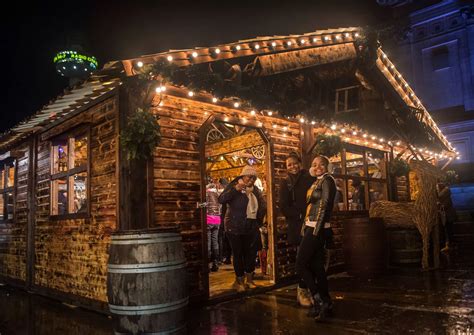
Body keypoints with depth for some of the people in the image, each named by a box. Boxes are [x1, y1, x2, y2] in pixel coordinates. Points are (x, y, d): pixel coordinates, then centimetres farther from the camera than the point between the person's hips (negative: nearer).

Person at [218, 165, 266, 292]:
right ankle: (239, 280, 18)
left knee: (251, 253, 9)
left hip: (251, 229, 5)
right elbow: (221, 200, -21)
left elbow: (263, 207, 17)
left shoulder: (255, 190, 9)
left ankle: (249, 279, 26)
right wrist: (236, 189, -29)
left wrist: (259, 221, 7)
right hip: (235, 229, -5)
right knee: (238, 254, 3)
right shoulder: (233, 187, -7)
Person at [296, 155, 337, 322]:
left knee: (300, 264, -8)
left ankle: (320, 301, -5)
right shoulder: (316, 182, 19)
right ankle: (326, 302, 17)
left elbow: (325, 204, -16)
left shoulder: (327, 180, -7)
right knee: (316, 265, 10)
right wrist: (305, 226, 10)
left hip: (317, 228, -9)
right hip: (311, 227, 9)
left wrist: (316, 229, -20)